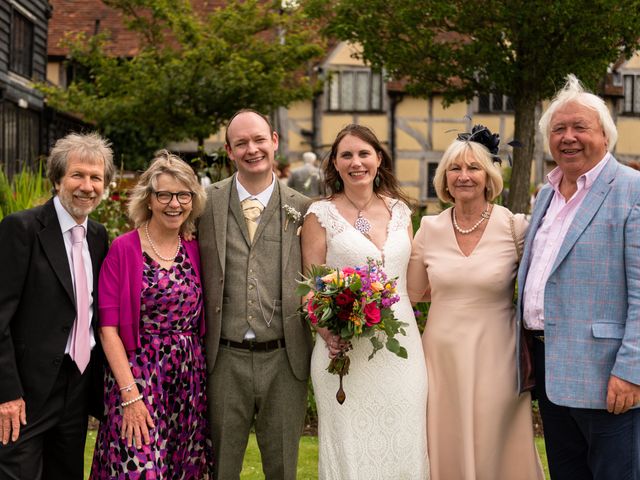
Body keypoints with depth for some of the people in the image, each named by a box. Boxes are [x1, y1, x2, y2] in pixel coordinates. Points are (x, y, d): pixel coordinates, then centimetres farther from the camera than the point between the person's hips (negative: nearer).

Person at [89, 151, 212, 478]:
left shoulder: (195, 251, 7)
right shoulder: (123, 249, -6)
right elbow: (108, 328, -9)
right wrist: (130, 394, -15)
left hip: (190, 381, 4)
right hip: (137, 378, -4)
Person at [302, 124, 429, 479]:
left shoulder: (399, 210, 10)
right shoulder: (321, 215, -1)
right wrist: (329, 336, -17)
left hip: (401, 346, 3)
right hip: (346, 350, -3)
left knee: (403, 446, 8)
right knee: (351, 447, 2)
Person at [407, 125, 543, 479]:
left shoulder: (515, 227, -7)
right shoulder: (430, 228, 2)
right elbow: (415, 292, 10)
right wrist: (474, 288, 6)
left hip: (494, 357, -2)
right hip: (441, 354, 3)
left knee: (494, 450, 7)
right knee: (445, 450, 11)